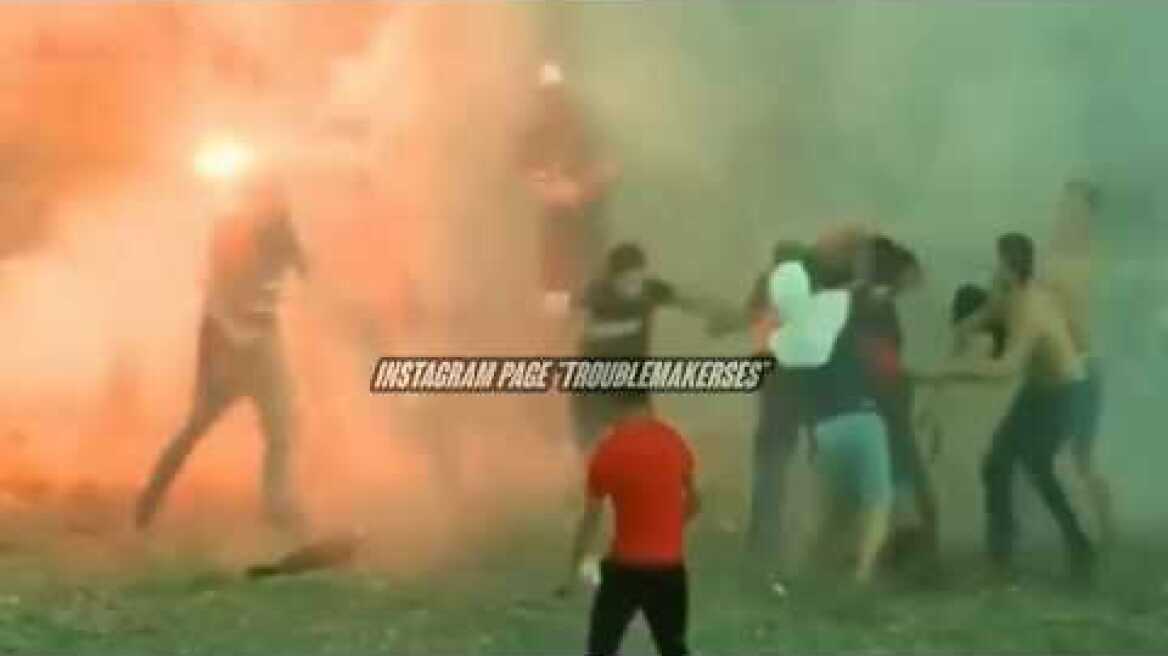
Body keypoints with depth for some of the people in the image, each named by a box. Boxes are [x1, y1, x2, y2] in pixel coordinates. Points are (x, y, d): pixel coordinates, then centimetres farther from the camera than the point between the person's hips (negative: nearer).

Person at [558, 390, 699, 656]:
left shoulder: (609, 449, -12)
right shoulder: (674, 441, 0)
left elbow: (591, 517, -8)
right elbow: (694, 504, 11)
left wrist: (574, 571, -1)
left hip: (627, 566, -4)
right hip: (670, 566, 4)